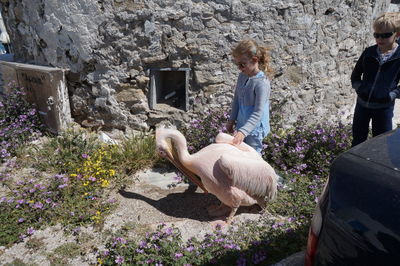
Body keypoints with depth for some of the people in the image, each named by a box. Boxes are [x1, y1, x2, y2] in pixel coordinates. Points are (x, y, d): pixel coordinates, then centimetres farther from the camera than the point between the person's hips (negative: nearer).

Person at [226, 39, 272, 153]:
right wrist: (231, 120, 14)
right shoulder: (242, 76, 0)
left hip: (254, 128, -7)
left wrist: (243, 131, -31)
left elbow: (258, 113, -25)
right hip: (242, 125, 7)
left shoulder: (261, 83, -23)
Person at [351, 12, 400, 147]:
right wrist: (359, 88, -5)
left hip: (384, 107, -2)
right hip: (362, 103, 3)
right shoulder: (369, 52, -2)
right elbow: (355, 75, 9)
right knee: (357, 139, 16)